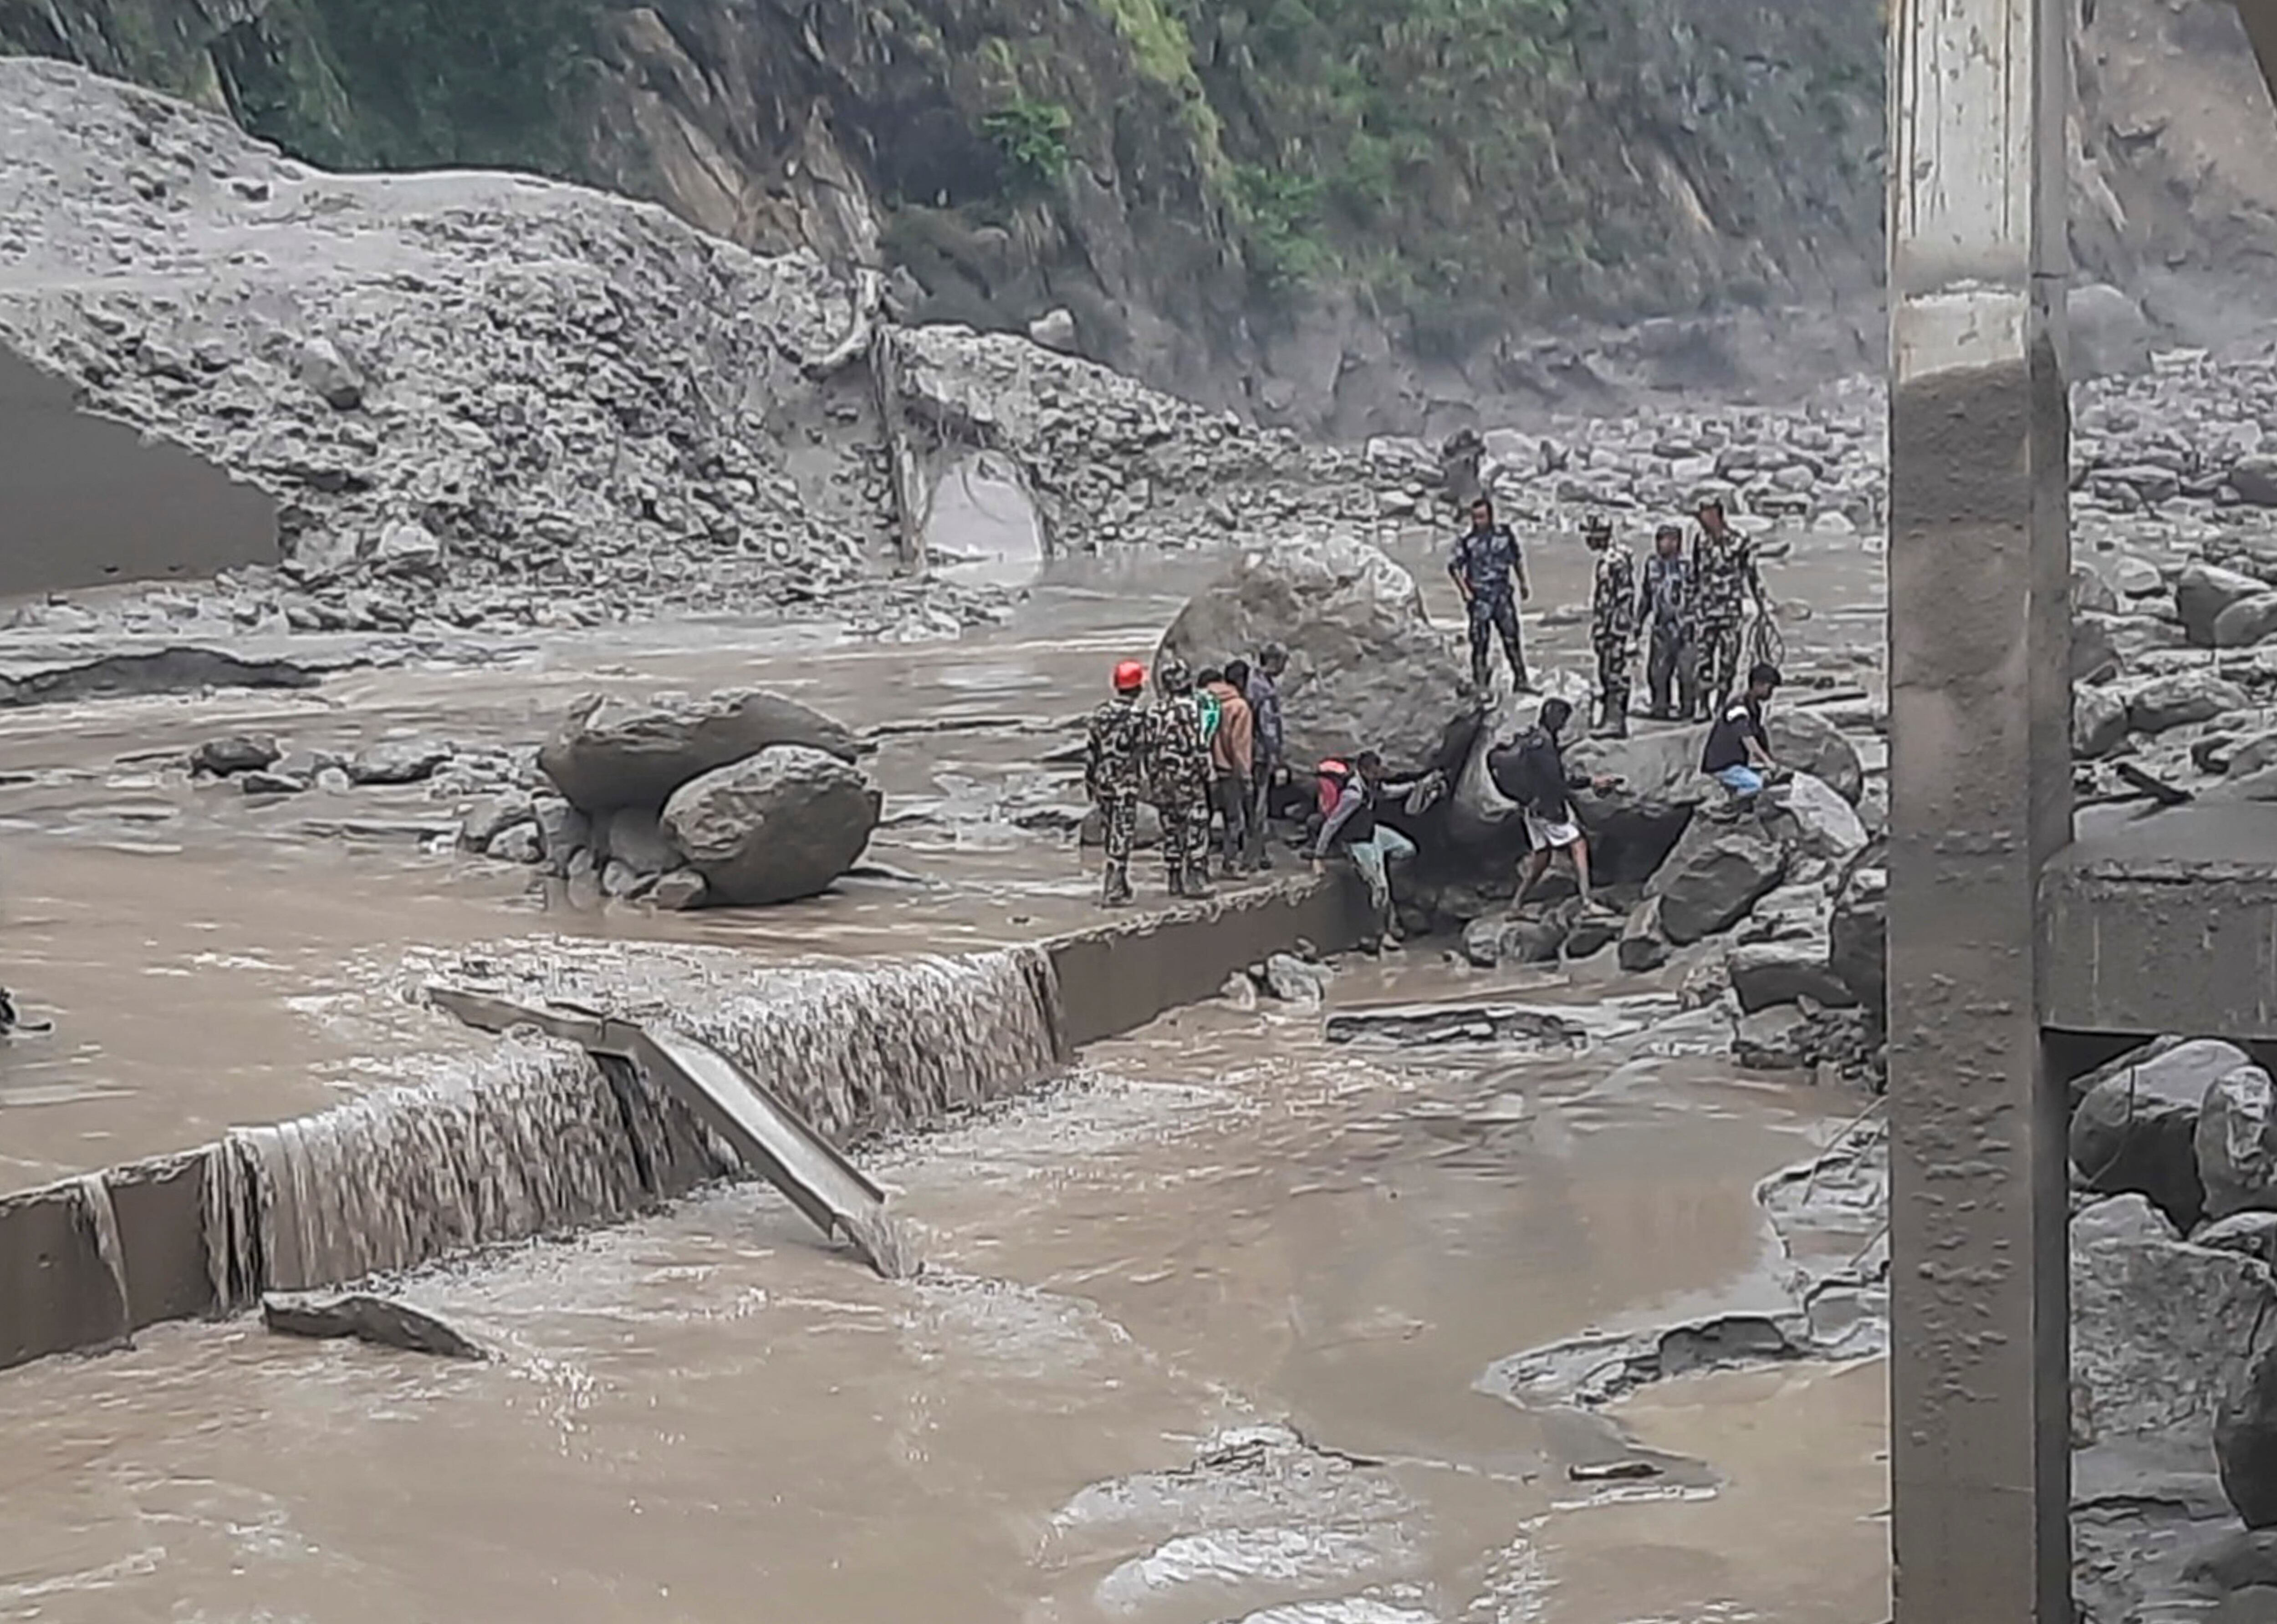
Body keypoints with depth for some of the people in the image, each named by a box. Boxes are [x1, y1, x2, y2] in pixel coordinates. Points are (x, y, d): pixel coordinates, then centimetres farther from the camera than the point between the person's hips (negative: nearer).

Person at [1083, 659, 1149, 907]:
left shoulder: (1101, 713, 7)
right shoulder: (1137, 716, -14)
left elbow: (1089, 750, 10)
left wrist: (1090, 781, 18)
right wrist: (1148, 780, -6)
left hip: (1102, 783, 7)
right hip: (1126, 785, -7)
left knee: (1114, 835, 17)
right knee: (1122, 837, -2)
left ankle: (1121, 886, 25)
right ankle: (1112, 892, -4)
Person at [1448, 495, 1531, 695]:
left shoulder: (1505, 534, 0)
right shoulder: (1467, 540, -8)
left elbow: (1518, 558, 15)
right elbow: (1454, 567, -2)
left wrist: (1523, 583, 20)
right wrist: (1465, 591, -9)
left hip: (1502, 594, 3)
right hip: (1479, 597, -3)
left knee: (1511, 638, 5)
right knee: (1480, 641, -1)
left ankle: (1522, 680, 12)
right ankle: (1480, 684, 6)